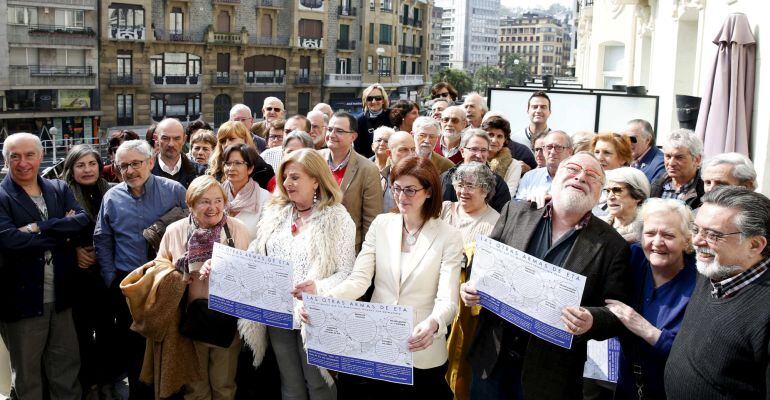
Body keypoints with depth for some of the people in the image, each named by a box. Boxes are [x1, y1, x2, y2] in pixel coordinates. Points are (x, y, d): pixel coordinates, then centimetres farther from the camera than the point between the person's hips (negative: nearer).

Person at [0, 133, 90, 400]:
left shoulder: (59, 189, 6)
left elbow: (82, 220, -10)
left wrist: (40, 227, -20)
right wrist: (61, 231, -17)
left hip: (61, 295, 4)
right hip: (21, 298, -3)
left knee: (67, 364, 17)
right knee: (27, 373, 14)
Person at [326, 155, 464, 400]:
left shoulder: (449, 237, -7)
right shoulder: (381, 224, 1)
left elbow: (447, 300, -15)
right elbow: (359, 279, -7)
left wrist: (433, 324, -37)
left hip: (421, 350, -2)